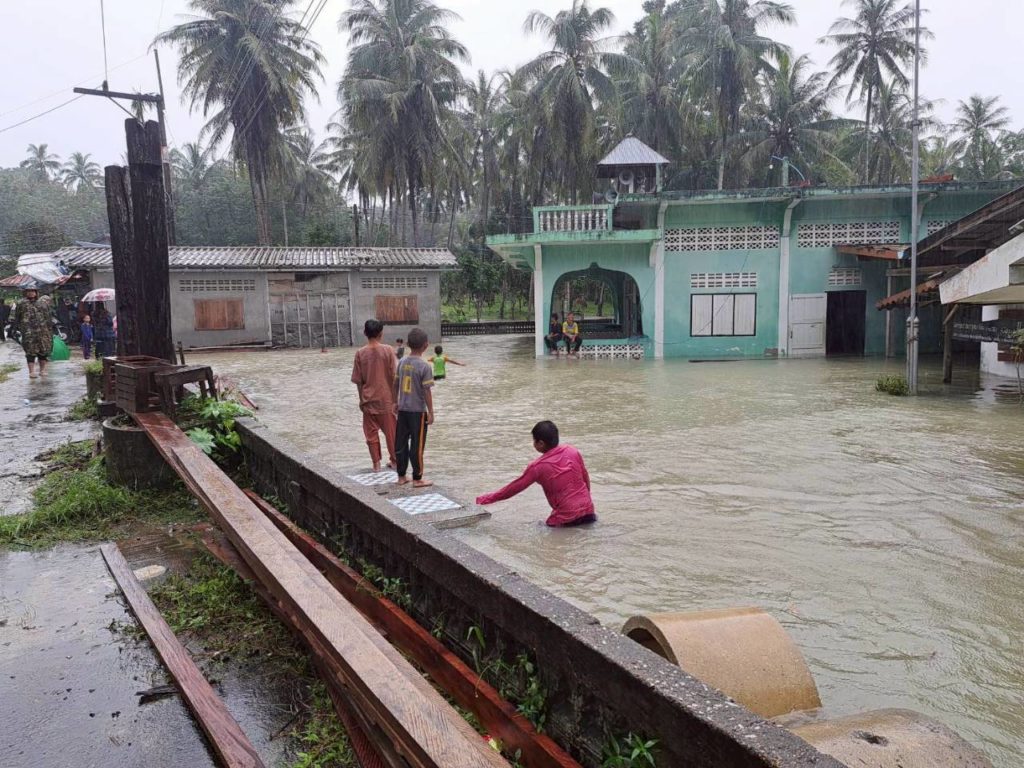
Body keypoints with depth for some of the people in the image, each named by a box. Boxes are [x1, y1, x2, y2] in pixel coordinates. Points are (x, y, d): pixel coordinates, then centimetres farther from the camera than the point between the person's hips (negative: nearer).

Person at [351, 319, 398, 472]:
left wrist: (361, 399, 10)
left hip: (368, 400, 0)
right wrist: (396, 397, 0)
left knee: (371, 433, 10)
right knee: (391, 431, 13)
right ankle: (395, 460, 22)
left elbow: (358, 381, -2)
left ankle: (376, 463, 12)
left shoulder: (360, 353, -5)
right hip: (386, 399, 0)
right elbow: (394, 376, -9)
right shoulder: (387, 350, -9)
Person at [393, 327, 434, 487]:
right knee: (417, 445, 3)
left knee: (401, 443, 12)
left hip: (402, 409, 5)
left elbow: (396, 384, 10)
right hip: (418, 410, -5)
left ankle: (401, 476, 21)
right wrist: (431, 412, -8)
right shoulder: (424, 366, -15)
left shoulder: (402, 362, 2)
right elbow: (426, 392, -15)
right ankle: (417, 479, 9)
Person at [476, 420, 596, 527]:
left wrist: (484, 499, 7)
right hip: (588, 508, 4)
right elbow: (586, 478, 9)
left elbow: (514, 488, -2)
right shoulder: (572, 451, 0)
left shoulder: (537, 466, -9)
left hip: (567, 517, -4)